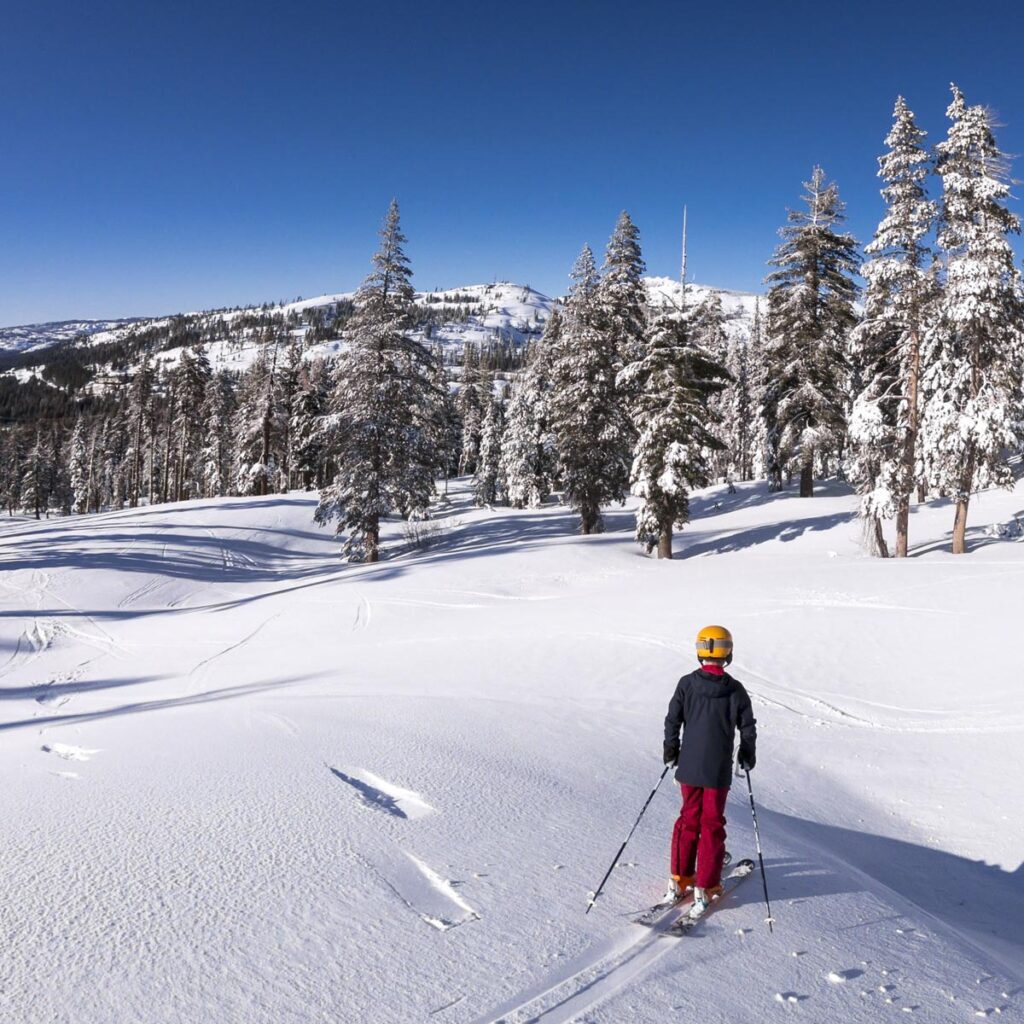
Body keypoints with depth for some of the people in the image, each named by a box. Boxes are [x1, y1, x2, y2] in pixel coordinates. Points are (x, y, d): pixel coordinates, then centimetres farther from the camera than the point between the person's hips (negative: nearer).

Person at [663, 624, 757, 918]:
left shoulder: (686, 684, -6)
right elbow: (748, 728, 0)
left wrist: (671, 750, 14)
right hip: (719, 770, -2)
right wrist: (747, 756, 17)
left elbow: (672, 720, -2)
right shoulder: (735, 690, -7)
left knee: (688, 820, 16)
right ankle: (705, 888, 7)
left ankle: (679, 881, 20)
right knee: (712, 825, 7)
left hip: (689, 766, 2)